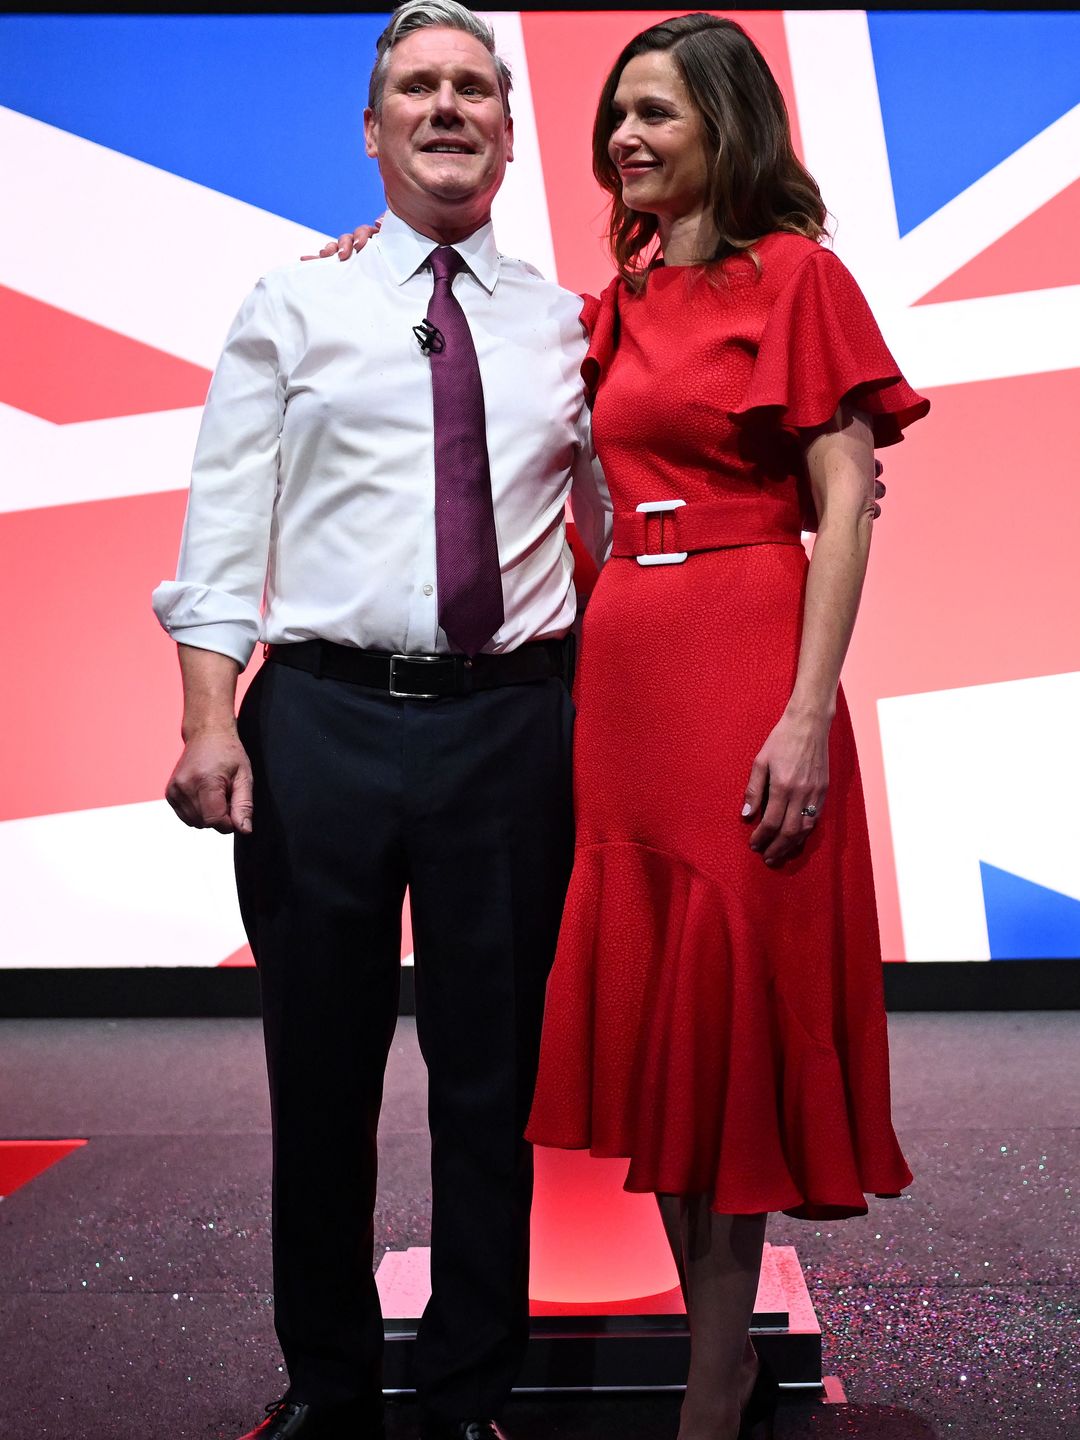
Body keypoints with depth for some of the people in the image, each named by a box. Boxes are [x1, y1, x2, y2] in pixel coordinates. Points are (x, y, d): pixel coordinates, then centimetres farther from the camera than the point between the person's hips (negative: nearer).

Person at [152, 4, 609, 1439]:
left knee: (492, 1081, 9)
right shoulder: (293, 308, 7)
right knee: (320, 1075, 10)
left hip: (512, 726, 1)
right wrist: (210, 717, -9)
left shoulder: (565, 325, 12)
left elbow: (620, 525, 15)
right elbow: (224, 523, 1)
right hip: (324, 720, -1)